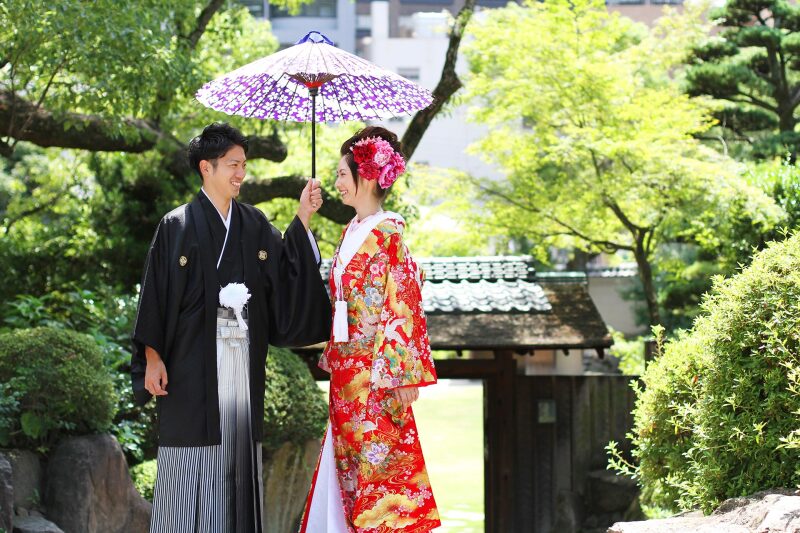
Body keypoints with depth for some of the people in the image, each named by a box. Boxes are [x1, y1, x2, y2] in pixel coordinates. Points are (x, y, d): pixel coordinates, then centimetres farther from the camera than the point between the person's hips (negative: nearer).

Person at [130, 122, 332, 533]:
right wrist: (153, 358, -8)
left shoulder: (255, 225, 12)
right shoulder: (178, 226, -1)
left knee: (239, 451, 4)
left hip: (243, 359, 4)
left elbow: (285, 274, 5)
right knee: (192, 467, -4)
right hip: (194, 361, -4)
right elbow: (155, 295, -2)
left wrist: (303, 219, 1)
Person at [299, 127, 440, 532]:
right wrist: (333, 359, 17)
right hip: (346, 370, 8)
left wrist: (405, 377, -17)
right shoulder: (351, 232, 12)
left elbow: (403, 307, -15)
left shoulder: (387, 236, -12)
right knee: (347, 464, 10)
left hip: (376, 373, -8)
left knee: (378, 462, -5)